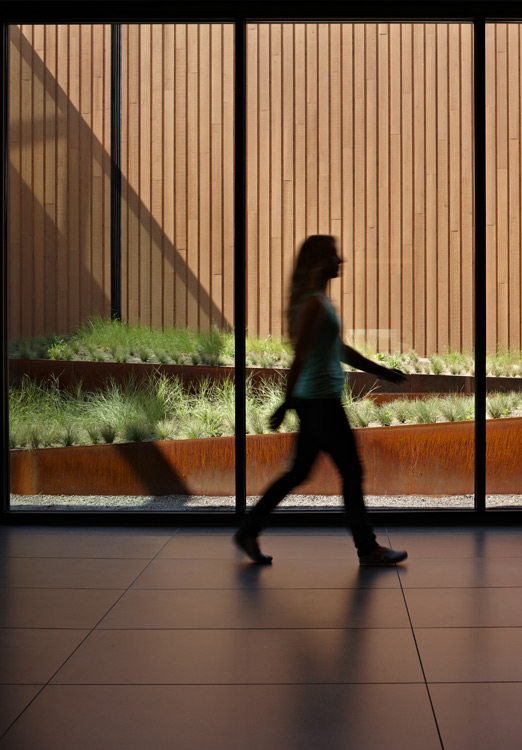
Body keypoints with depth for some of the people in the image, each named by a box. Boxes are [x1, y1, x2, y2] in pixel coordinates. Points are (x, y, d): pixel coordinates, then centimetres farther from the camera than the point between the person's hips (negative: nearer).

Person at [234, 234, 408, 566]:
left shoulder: (320, 300, 16)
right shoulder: (314, 303, -16)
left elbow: (340, 349, 23)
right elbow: (300, 355, -20)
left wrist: (382, 371, 24)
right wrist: (287, 403, -23)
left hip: (317, 401, 10)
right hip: (320, 401, -10)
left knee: (299, 472, 13)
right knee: (352, 472, 0)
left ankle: (249, 531, 16)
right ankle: (368, 548, 11)